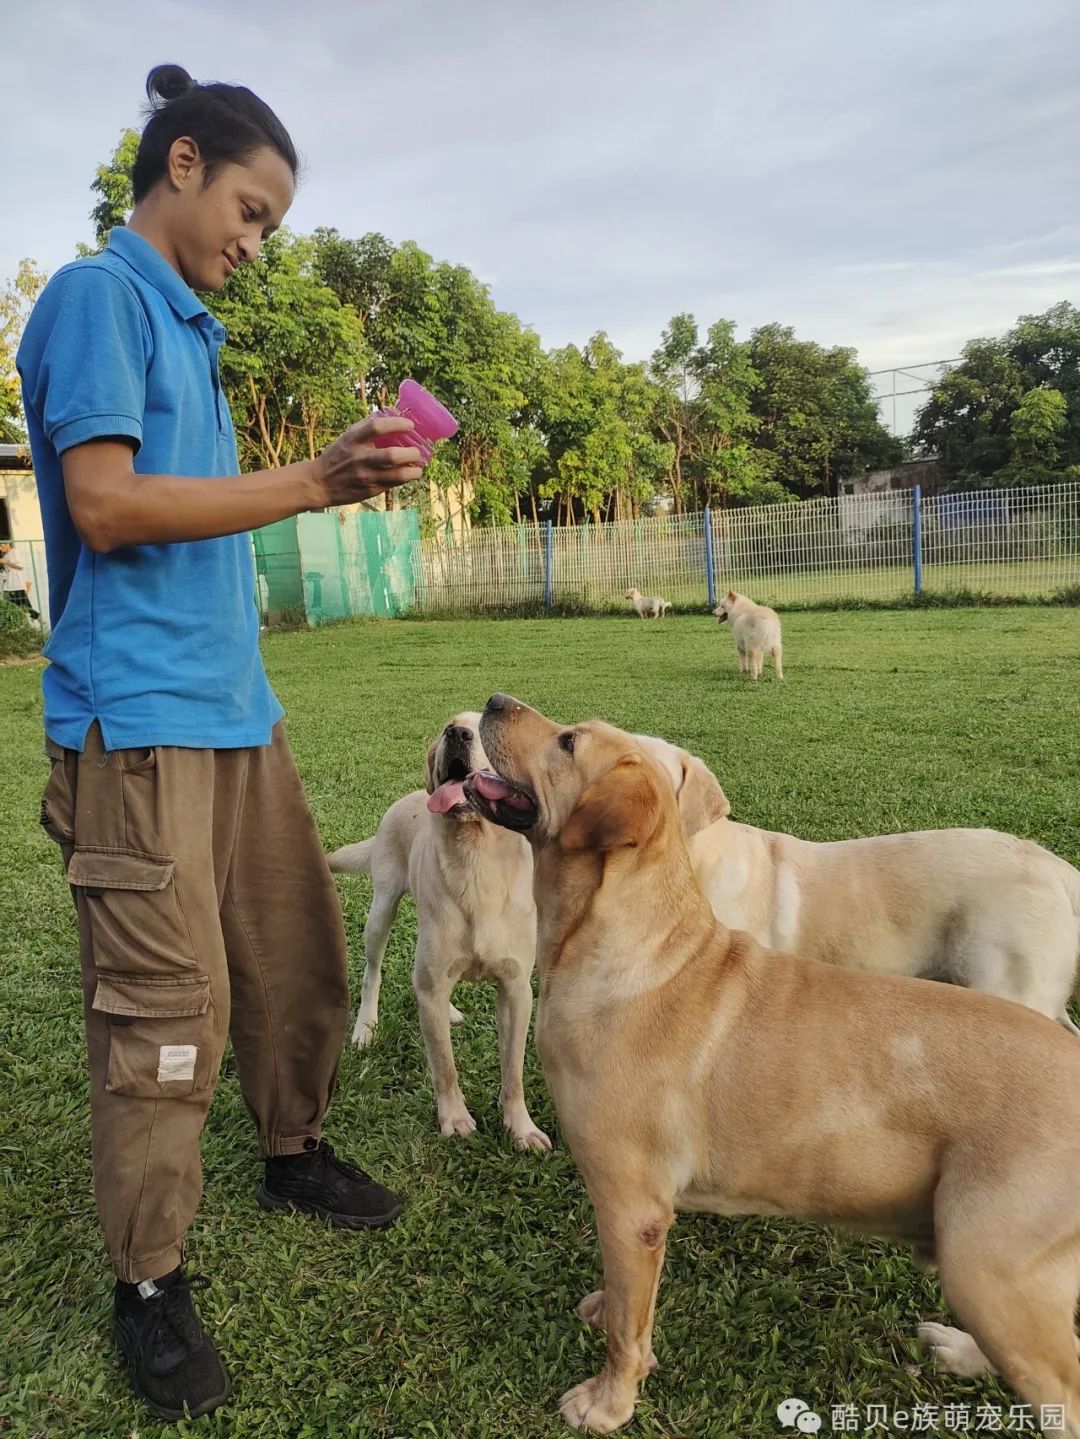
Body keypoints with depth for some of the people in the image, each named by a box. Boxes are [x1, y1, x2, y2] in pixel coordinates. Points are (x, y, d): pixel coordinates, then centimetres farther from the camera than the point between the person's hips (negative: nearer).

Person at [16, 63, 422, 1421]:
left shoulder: (185, 325, 21)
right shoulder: (97, 295, -4)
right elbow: (105, 504, -16)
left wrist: (334, 473, 17)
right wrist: (311, 481, -17)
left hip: (233, 703, 9)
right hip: (137, 716, -9)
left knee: (298, 952, 14)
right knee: (167, 1005, -4)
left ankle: (294, 1152, 35)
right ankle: (148, 1285, 14)